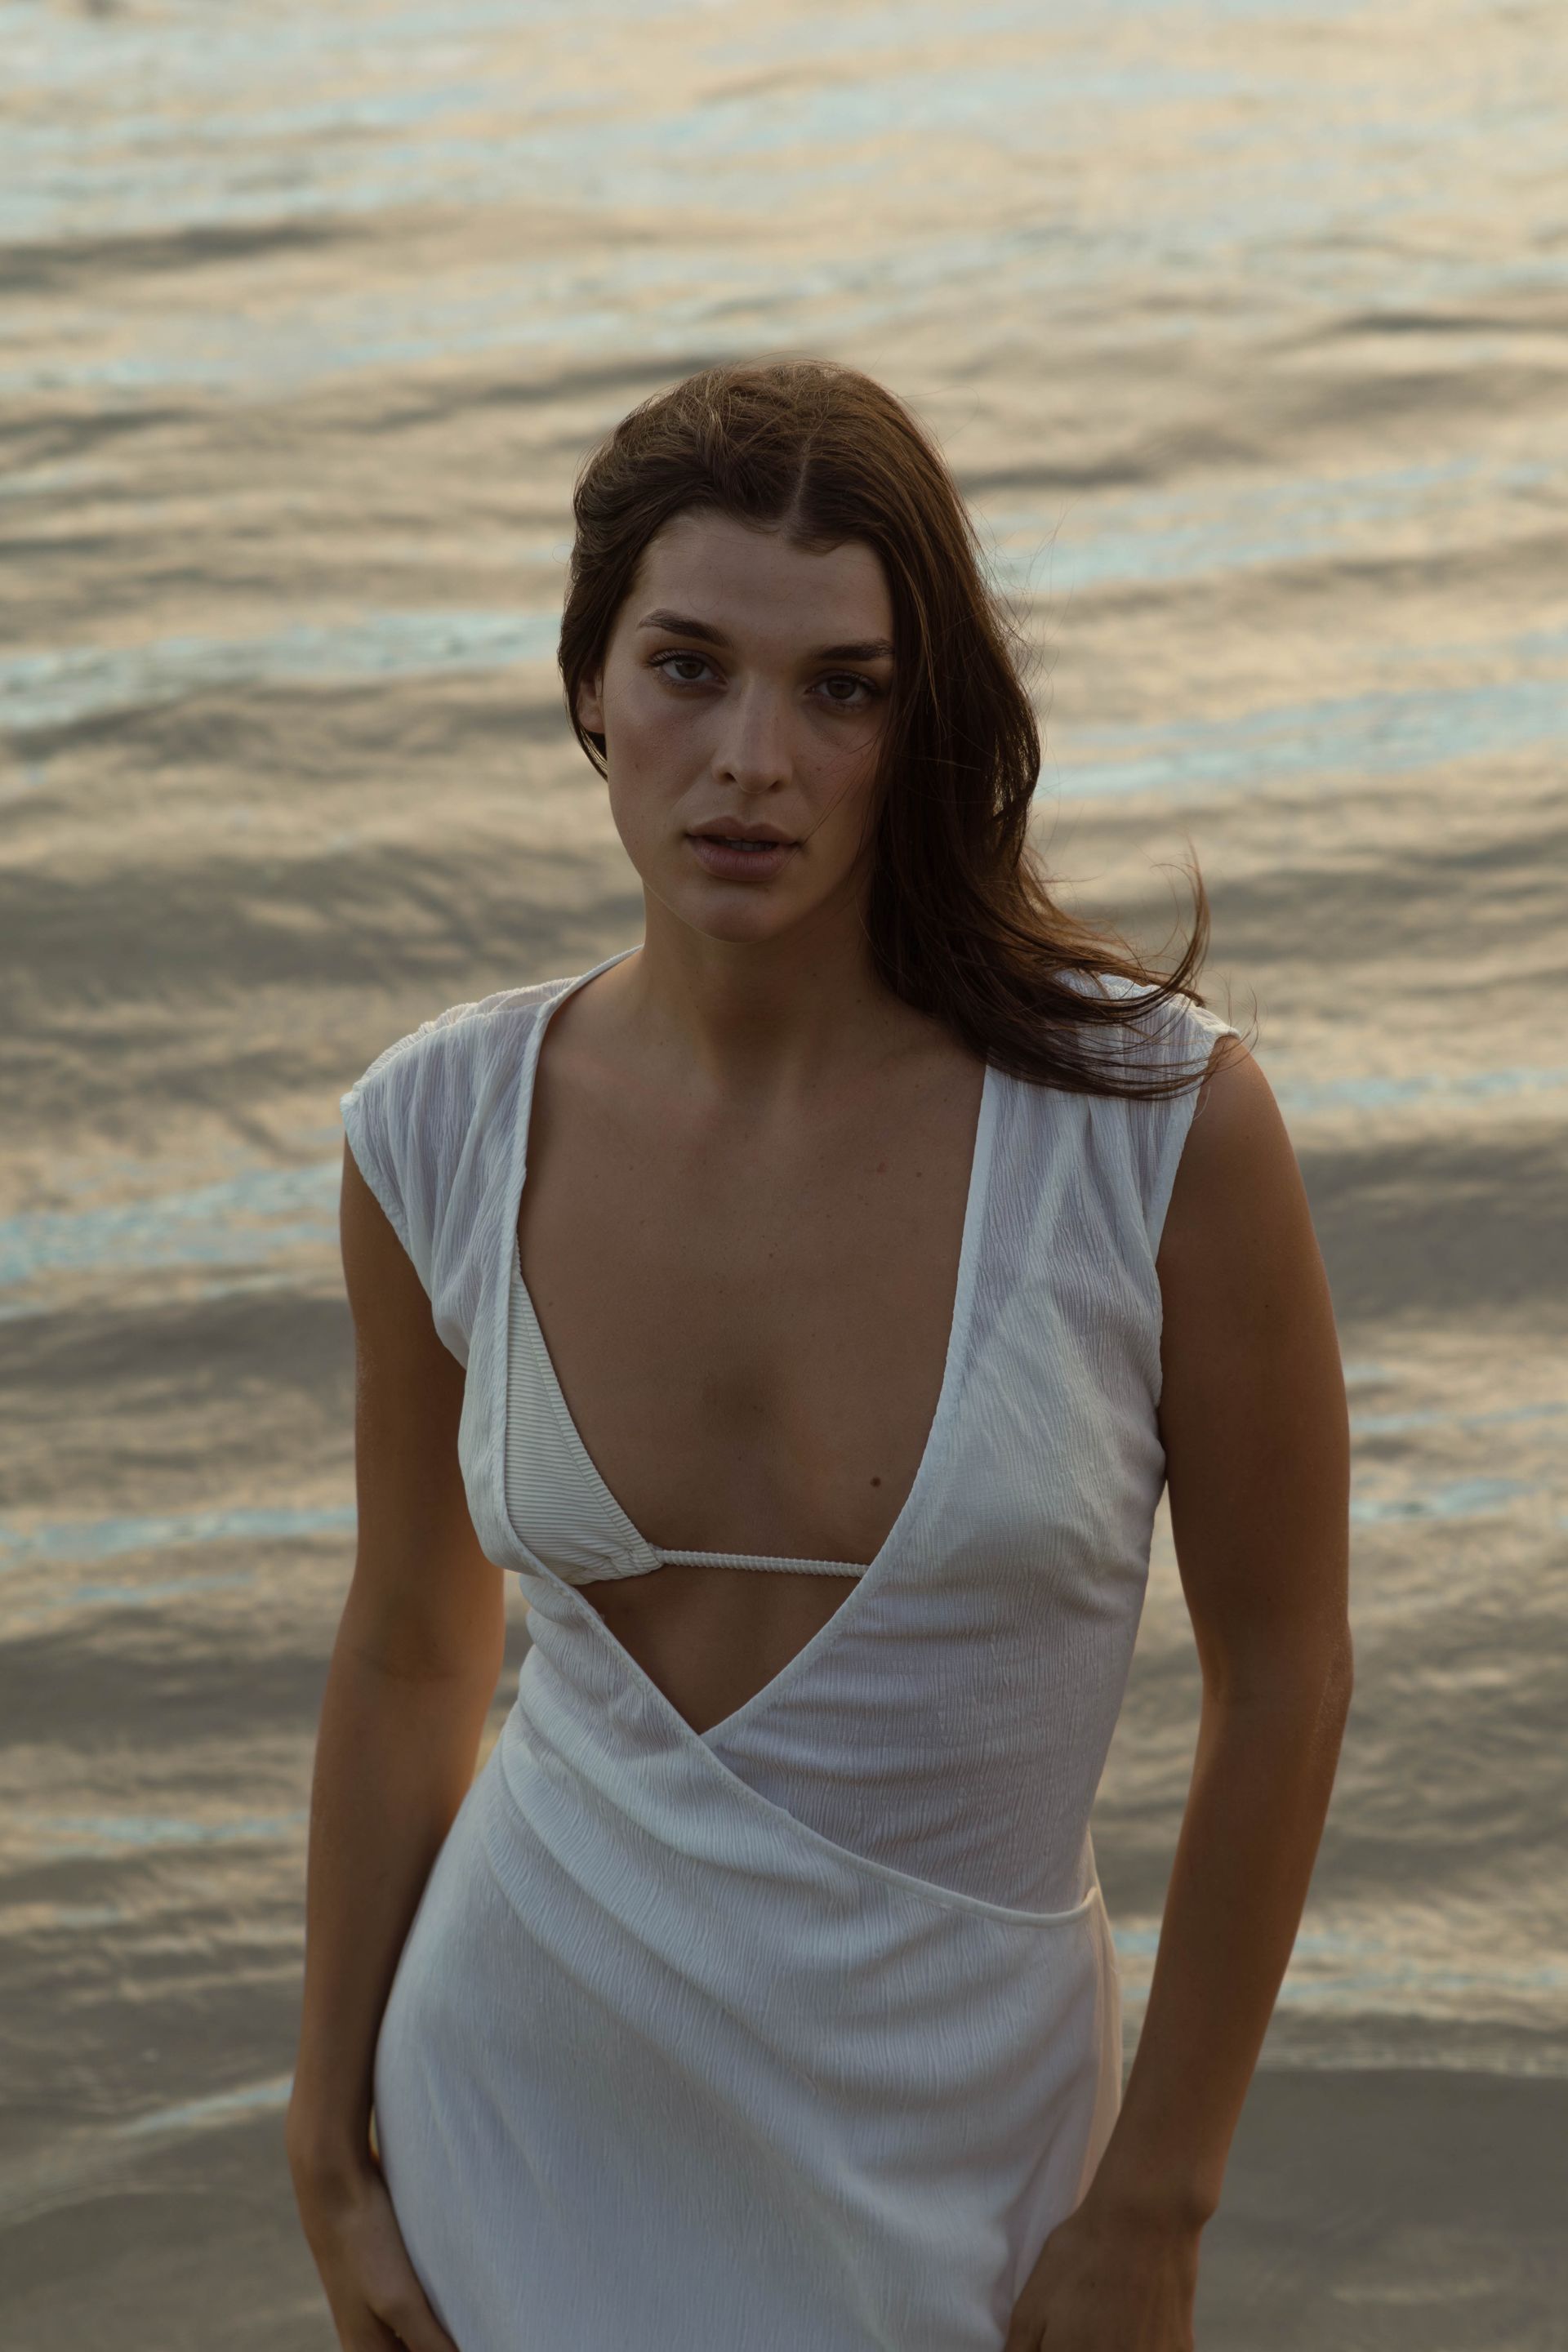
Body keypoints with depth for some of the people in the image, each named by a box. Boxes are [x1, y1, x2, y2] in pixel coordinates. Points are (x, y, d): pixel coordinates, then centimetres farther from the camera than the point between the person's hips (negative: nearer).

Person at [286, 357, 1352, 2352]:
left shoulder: (1161, 1122, -18)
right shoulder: (442, 1136, -9)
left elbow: (1282, 1677, -9)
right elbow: (407, 1659, 3)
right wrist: (332, 2158, 7)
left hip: (943, 2153, -1)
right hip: (524, 2102, 2)